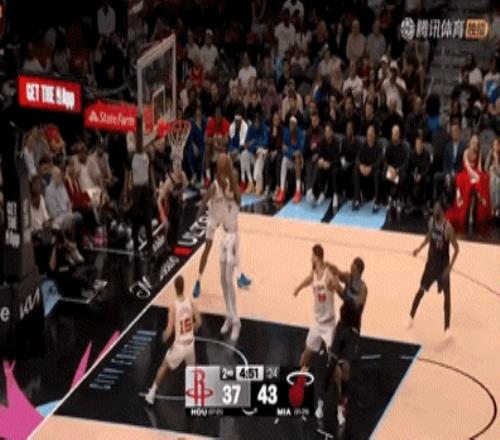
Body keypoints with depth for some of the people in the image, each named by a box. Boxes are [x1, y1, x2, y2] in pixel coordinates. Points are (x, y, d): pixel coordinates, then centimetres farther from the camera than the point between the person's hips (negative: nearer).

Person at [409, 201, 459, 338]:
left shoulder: (448, 227, -25)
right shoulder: (431, 221, -6)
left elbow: (456, 248, -20)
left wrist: (450, 267, -24)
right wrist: (420, 248, 3)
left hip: (443, 265, -5)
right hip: (431, 262, 5)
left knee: (447, 296, 2)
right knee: (421, 290, 13)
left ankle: (447, 328, 12)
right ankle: (411, 317, 31)